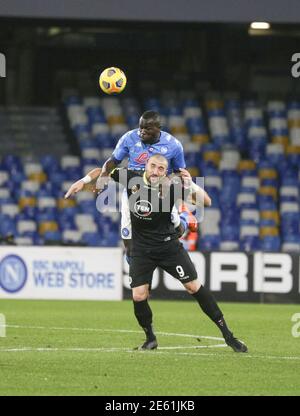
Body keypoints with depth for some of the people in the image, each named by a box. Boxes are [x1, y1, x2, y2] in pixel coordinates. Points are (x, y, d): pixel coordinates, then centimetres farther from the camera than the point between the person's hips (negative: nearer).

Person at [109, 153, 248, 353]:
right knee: (139, 296, -9)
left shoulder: (172, 186, -16)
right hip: (141, 248, 2)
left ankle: (227, 334, 2)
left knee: (194, 286, -6)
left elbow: (206, 202, -19)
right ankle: (150, 339, 16)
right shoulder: (131, 178, -10)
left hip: (168, 245, -2)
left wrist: (191, 185, -32)